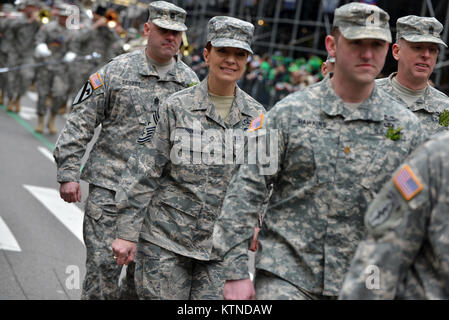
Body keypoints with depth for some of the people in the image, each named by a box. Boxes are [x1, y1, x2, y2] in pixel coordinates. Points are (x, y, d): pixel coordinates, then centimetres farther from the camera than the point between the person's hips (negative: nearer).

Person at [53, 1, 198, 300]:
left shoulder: (190, 82, 7)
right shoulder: (116, 71, -2)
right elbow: (80, 123, -1)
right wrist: (68, 174, -7)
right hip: (109, 187, -3)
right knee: (103, 267, -7)